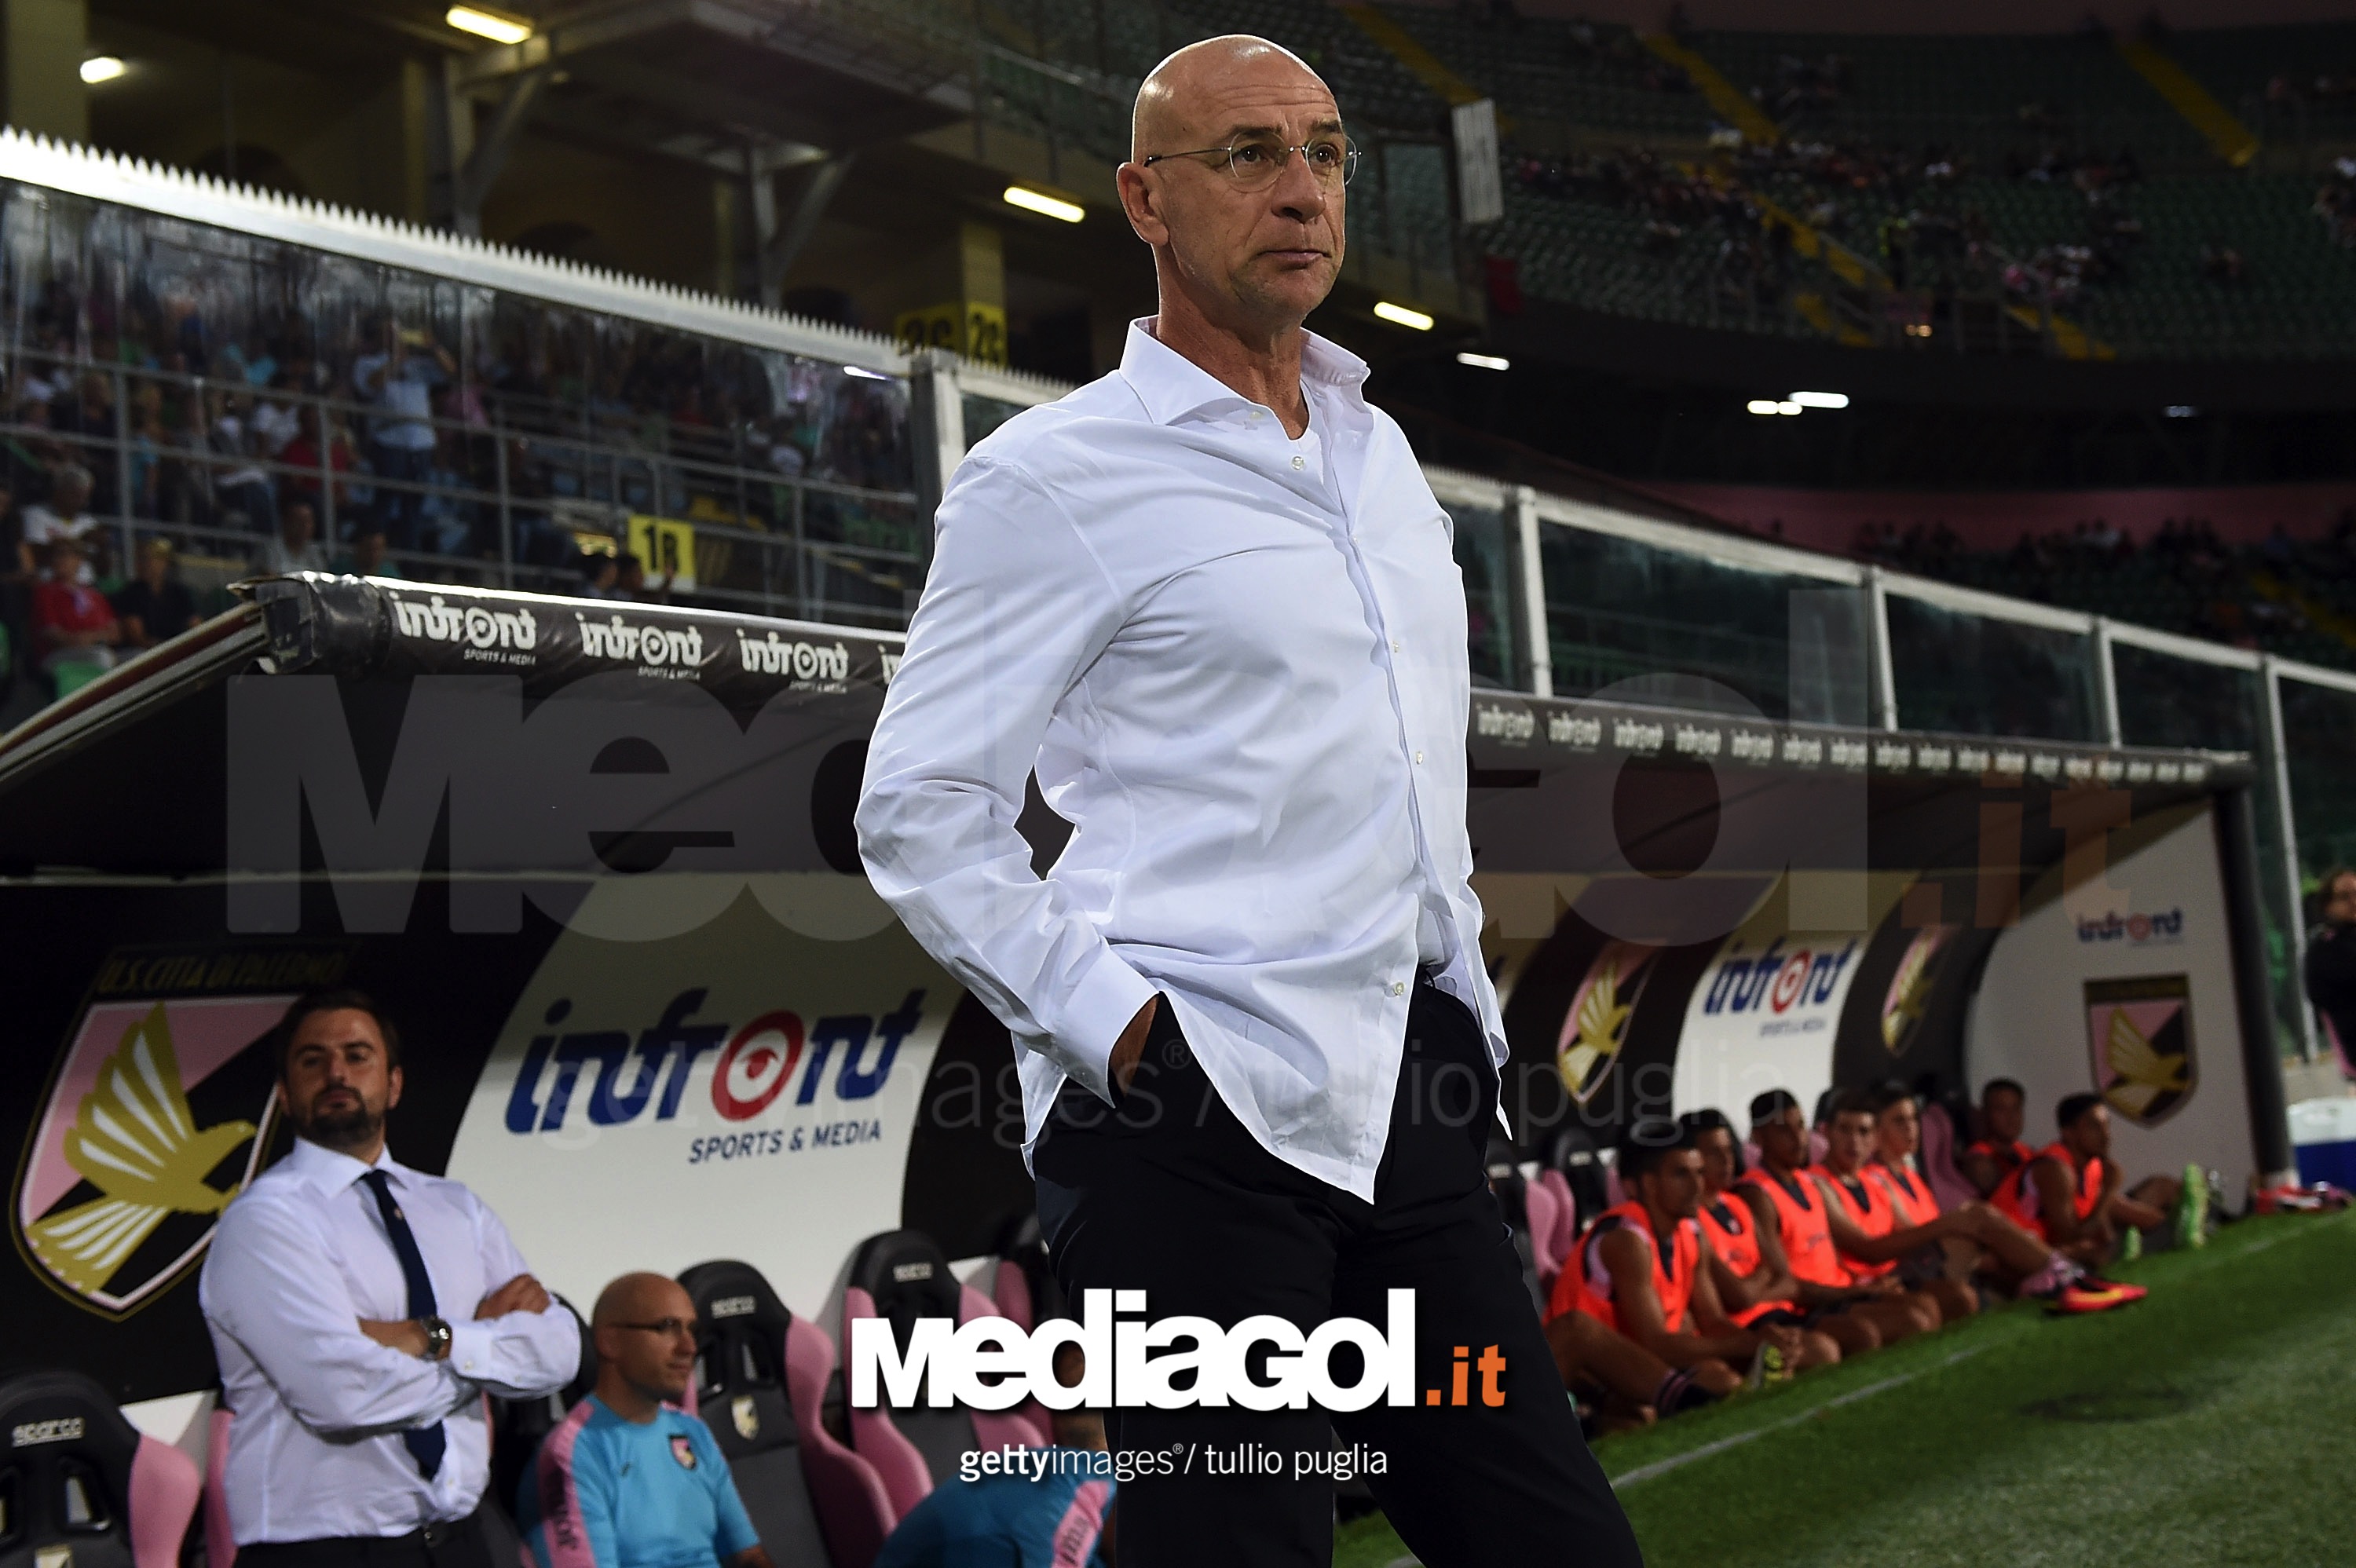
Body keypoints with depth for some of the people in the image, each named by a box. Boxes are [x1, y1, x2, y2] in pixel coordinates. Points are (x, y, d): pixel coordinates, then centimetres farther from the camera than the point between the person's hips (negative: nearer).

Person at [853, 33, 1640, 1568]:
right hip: (1199, 1114, -7)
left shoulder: (1381, 450, 19)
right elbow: (920, 810, -5)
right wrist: (1109, 1020, -13)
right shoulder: (1054, 473, -3)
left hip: (1412, 1097, 7)